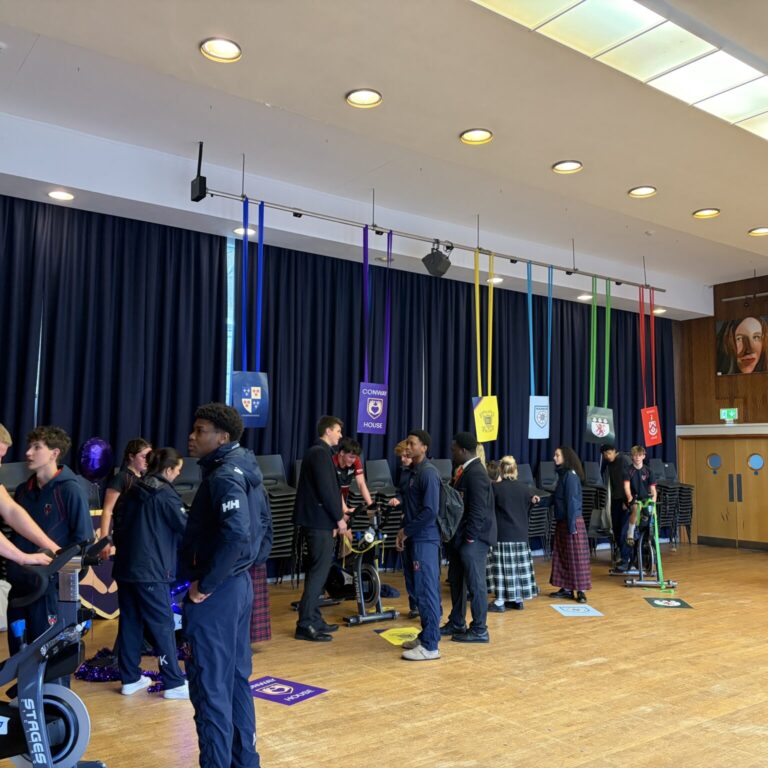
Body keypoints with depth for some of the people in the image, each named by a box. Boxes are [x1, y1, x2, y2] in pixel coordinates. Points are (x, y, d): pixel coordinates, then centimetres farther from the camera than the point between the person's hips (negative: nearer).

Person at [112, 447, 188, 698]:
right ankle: (174, 683, 2)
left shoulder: (131, 491, 12)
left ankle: (130, 678, 21)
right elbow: (186, 527, -6)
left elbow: (118, 523, 19)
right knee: (163, 626, -2)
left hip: (125, 567, 8)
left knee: (129, 622, 13)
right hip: (151, 571, -8)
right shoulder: (165, 494, -11)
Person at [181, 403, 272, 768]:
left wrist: (204, 584, -21)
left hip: (216, 593, -10)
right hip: (239, 585, 10)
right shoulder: (246, 471, 11)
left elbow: (235, 535, -30)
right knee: (237, 679, 18)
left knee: (210, 687, 1)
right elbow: (263, 529, 18)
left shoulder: (223, 475, -17)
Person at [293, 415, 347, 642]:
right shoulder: (321, 453, -14)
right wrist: (338, 518, -13)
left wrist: (335, 517, 18)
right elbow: (326, 491, -21)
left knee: (316, 571, 14)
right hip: (319, 522, -10)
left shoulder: (316, 452, 17)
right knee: (319, 572, -7)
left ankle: (314, 619, 22)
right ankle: (305, 625, -4)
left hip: (314, 521, 10)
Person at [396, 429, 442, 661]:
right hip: (416, 539, 9)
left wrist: (406, 531, -12)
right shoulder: (413, 471, 13)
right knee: (421, 591, 15)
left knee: (427, 592, -5)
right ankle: (426, 636, 25)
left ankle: (430, 646, 0)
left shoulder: (428, 473, -15)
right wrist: (404, 532, 8)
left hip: (425, 540, -9)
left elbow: (430, 511, -21)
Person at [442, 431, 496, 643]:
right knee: (456, 580, 18)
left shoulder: (476, 474, -20)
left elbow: (478, 510, -23)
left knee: (475, 583, 0)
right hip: (460, 536, 10)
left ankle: (479, 630, 11)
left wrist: (469, 538, -19)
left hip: (472, 538, -10)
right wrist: (457, 535, 14)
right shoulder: (464, 470, 10)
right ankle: (456, 624, 30)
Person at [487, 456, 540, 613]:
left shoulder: (496, 487, -12)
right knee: (519, 565, 11)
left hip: (501, 534, -4)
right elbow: (528, 510, 9)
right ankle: (518, 599, 19)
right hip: (520, 534, 4)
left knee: (502, 567, 0)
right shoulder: (524, 488, 0)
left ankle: (500, 602, 2)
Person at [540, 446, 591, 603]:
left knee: (576, 556, -2)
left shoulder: (571, 475, -16)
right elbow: (555, 498, 14)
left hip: (572, 522, -9)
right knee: (561, 555, 11)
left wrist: (572, 525, -20)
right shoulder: (563, 474, 12)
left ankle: (580, 591, 4)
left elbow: (572, 501, -19)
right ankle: (566, 588, 18)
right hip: (562, 522, 9)